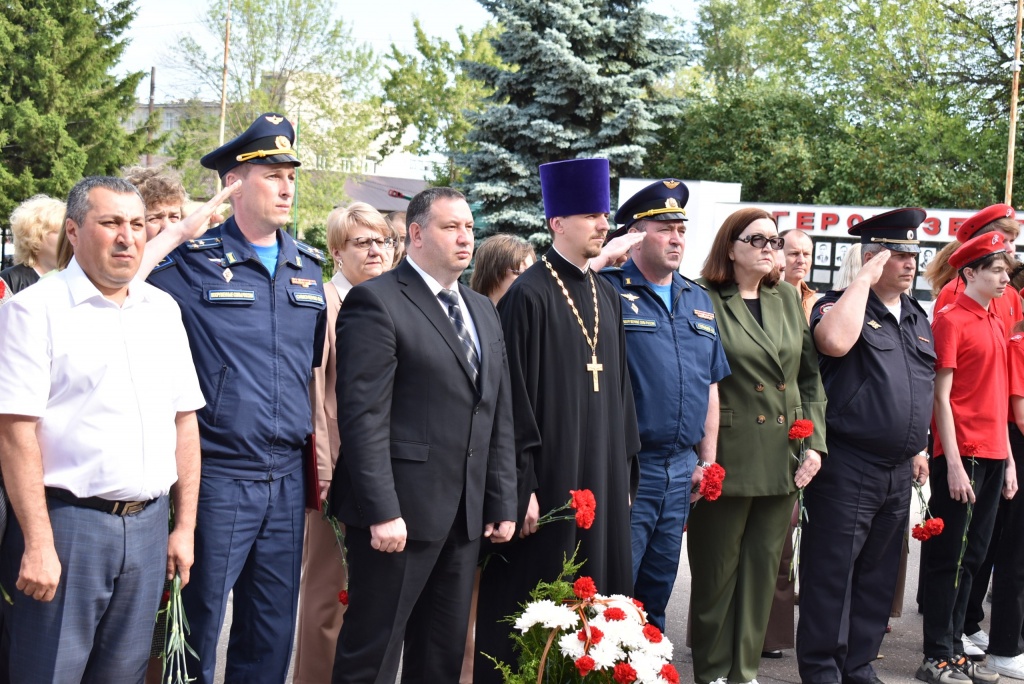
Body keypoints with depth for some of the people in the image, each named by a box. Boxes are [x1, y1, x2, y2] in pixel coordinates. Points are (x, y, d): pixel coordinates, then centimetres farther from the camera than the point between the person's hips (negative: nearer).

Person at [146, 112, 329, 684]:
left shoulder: (308, 269, 10)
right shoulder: (192, 262, -7)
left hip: (288, 479, 5)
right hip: (218, 478, -5)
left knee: (273, 634, 13)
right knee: (199, 624, 4)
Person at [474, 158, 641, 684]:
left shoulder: (607, 296, 11)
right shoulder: (528, 295, -11)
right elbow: (513, 398, -14)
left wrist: (625, 468, 12)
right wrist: (522, 484, -17)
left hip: (602, 472, 7)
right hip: (550, 473, -7)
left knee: (595, 595, 12)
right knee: (537, 605, 1)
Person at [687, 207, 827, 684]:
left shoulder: (787, 299, 12)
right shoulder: (704, 301, -5)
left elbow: (810, 376, 13)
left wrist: (814, 442, 4)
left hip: (782, 461, 5)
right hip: (728, 460, -5)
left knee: (763, 568, 10)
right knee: (718, 571, 6)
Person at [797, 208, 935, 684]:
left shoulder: (917, 318, 16)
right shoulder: (839, 305, -6)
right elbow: (834, 342, -30)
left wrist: (917, 448, 21)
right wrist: (864, 280, -20)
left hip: (899, 470, 7)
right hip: (847, 467, -7)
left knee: (877, 577, 13)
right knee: (832, 574, -1)